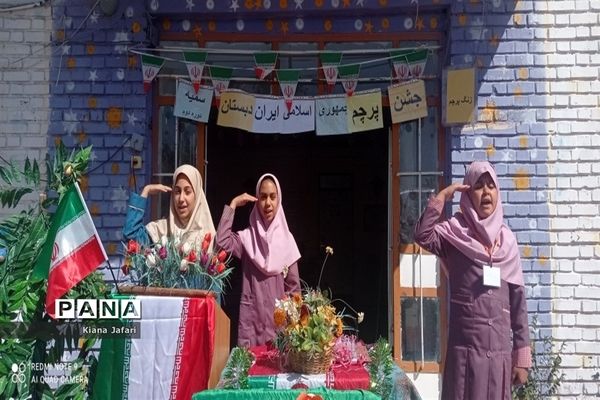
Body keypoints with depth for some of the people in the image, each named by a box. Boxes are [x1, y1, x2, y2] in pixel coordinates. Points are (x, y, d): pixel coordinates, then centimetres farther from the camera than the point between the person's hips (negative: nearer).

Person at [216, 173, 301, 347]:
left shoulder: (287, 239, 5)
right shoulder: (247, 237, 4)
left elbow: (294, 288, 7)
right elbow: (222, 241, -17)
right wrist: (233, 204, -9)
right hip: (251, 320, -1)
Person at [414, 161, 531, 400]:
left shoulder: (507, 239, 10)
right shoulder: (454, 233, 1)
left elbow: (517, 300, 9)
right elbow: (422, 236, -22)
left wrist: (522, 355, 5)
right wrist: (442, 196, -12)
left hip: (499, 349, 3)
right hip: (465, 347, -3)